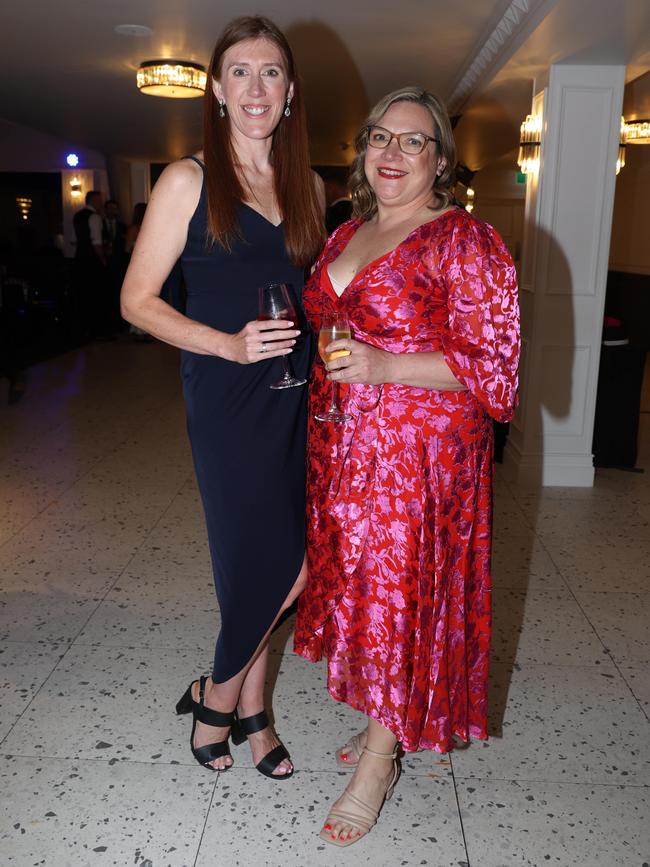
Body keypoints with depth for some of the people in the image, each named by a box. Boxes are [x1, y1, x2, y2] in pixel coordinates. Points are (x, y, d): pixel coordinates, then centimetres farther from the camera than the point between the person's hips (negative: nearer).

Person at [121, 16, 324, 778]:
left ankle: (226, 699, 31)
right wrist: (231, 344, -17)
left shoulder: (308, 186, 13)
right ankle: (228, 703, 24)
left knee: (266, 569, 9)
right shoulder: (189, 181, -2)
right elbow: (137, 300, -4)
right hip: (227, 401, -5)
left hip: (296, 399, 5)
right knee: (280, 566, -4)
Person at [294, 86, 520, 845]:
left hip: (419, 450, -7)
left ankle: (378, 764, 21)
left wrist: (387, 367, -24)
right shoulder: (345, 234, 12)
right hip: (341, 443, 7)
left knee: (399, 590, 1)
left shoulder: (465, 242, -10)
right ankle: (384, 726, 35)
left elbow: (493, 360, -15)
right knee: (354, 580, 14)